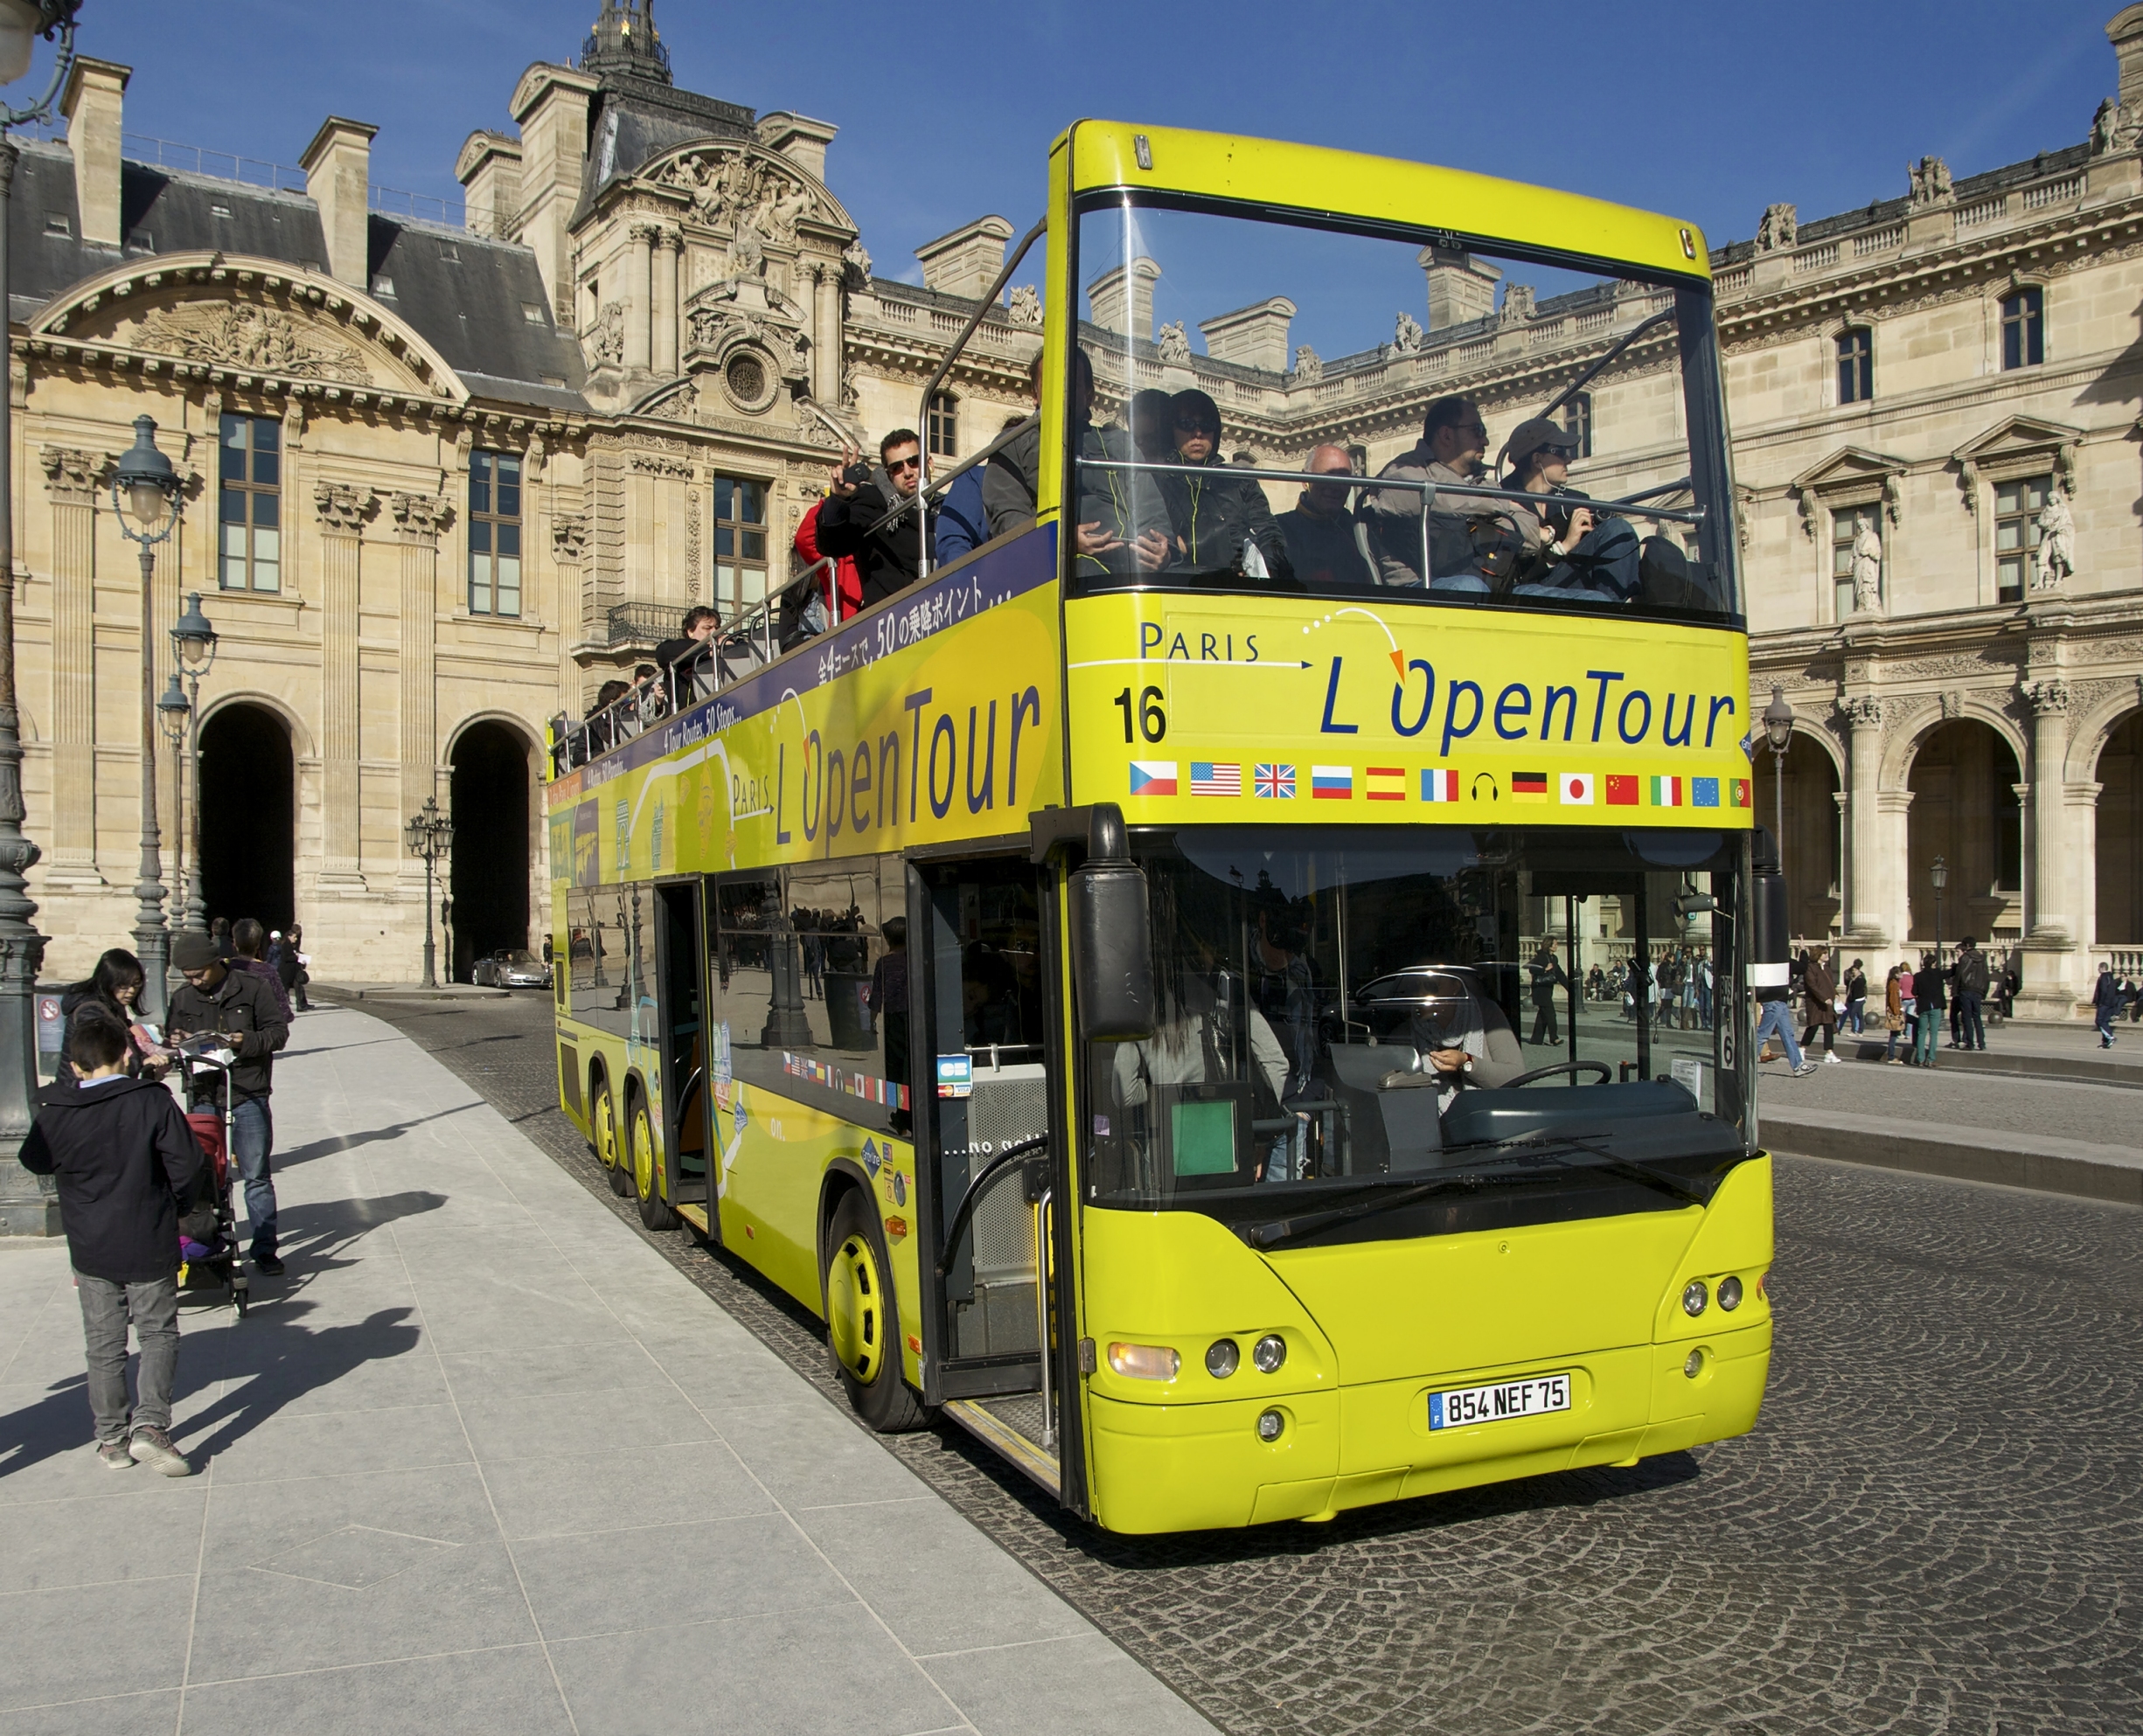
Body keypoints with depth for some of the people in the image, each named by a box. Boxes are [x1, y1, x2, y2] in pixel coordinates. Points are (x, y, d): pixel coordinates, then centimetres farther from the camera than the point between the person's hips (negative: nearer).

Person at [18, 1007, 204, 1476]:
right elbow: (188, 1167, -11)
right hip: (150, 1247, -2)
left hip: (90, 1250, 2)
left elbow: (35, 1161, 13)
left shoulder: (54, 1115, -6)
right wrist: (171, 1207, 7)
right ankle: (150, 1424, -6)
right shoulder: (153, 1102, -13)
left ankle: (112, 1438, 20)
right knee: (159, 1335, 10)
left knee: (104, 1346, 14)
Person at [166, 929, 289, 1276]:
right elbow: (175, 1041, 18)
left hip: (248, 1098, -3)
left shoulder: (251, 988, -2)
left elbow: (278, 1031, -2)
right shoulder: (183, 999, 10)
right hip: (203, 1099, 3)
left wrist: (248, 1041, -20)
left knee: (256, 1176, 1)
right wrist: (177, 1044, -6)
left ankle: (265, 1249, 8)